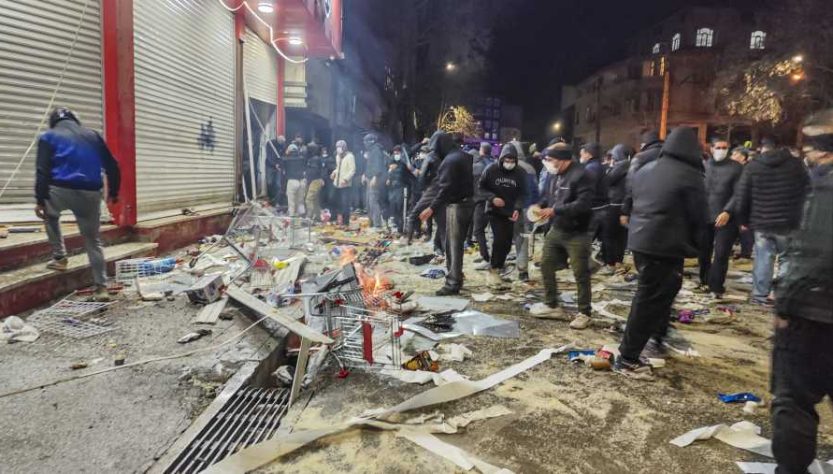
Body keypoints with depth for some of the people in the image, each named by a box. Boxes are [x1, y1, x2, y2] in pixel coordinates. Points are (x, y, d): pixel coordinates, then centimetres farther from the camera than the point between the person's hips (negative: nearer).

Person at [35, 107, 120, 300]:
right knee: (93, 241, 11)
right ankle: (101, 287, 7)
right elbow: (112, 167, 17)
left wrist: (40, 200, 1)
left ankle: (59, 257, 27)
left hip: (61, 190, -2)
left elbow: (42, 171, 0)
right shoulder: (93, 135, 19)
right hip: (90, 193, 2)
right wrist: (113, 193, 25)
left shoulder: (48, 136, 10)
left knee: (50, 215, 34)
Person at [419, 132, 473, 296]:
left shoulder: (450, 160, -17)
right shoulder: (464, 156, 13)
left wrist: (431, 208, -26)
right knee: (456, 243, 16)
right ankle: (455, 277, 25)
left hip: (456, 205, -9)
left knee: (453, 245, -6)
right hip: (467, 202, 9)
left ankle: (453, 283, -3)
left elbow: (445, 188, -24)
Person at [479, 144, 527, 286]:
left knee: (507, 242, 7)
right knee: (499, 239, -14)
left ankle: (498, 266, 27)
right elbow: (480, 186, -2)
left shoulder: (520, 173, -5)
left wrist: (518, 208, -16)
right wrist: (492, 198, -17)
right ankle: (493, 269, -1)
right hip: (494, 211, -3)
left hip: (510, 212, 3)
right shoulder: (491, 169, -10)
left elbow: (522, 193, 0)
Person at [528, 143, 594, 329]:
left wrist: (554, 210, -27)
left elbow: (583, 205, -27)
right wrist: (540, 206, -1)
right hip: (556, 230, 9)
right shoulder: (556, 176, 9)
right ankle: (552, 305, 26)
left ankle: (584, 313, 15)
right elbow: (548, 196, 20)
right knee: (546, 265, 12)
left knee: (581, 274, 2)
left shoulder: (582, 176, -18)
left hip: (576, 234, -8)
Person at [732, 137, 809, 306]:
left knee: (763, 259, 9)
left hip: (761, 222, 1)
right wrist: (801, 217, 13)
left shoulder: (752, 167, -2)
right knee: (787, 259, 9)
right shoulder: (796, 164, -1)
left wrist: (744, 220, 9)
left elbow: (741, 198, -2)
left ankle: (760, 295, 13)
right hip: (789, 222, -1)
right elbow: (807, 192, 4)